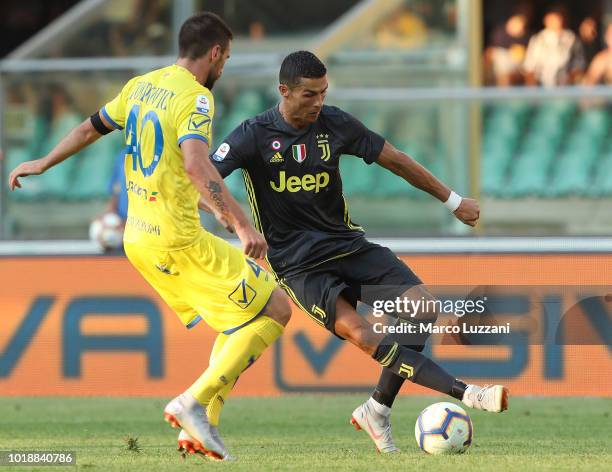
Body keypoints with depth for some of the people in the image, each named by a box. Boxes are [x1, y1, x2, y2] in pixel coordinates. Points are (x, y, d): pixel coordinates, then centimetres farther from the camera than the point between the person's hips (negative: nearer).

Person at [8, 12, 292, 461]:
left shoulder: (140, 86, 11)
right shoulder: (196, 97, -14)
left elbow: (89, 128, 24)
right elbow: (196, 164, -30)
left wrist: (42, 163, 40)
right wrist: (242, 223, -35)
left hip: (139, 237, 9)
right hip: (178, 239, -9)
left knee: (241, 322, 17)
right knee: (275, 309, -3)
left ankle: (200, 425, 7)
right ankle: (194, 403, -9)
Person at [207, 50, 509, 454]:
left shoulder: (336, 124, 1)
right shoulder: (255, 136, -10)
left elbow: (395, 160, 11)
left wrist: (453, 201, 15)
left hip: (347, 245, 5)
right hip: (299, 264, -5)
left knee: (422, 307, -13)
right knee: (361, 334, -26)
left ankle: (379, 411, 1)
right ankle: (466, 394, -34)